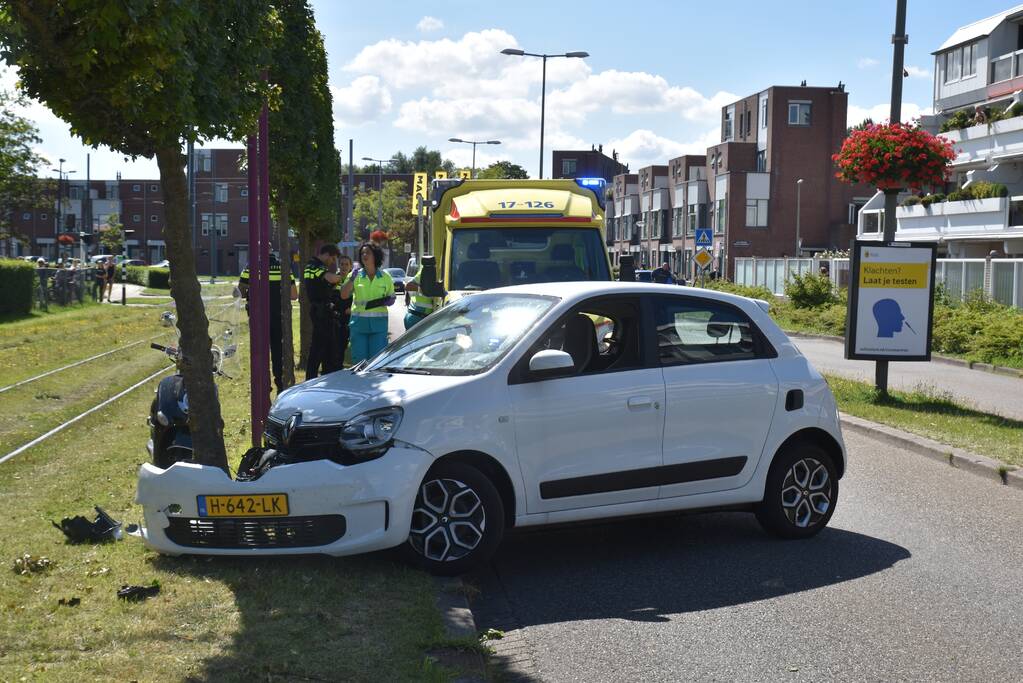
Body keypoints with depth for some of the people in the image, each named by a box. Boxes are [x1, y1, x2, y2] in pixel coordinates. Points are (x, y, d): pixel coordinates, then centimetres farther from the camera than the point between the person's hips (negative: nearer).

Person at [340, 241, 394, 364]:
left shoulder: (385, 277, 6)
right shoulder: (356, 275, 5)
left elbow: (392, 297, 17)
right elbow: (344, 295, -3)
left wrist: (388, 301, -5)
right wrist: (352, 278, -14)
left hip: (379, 323, 0)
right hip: (359, 322, 0)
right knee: (359, 359, -1)